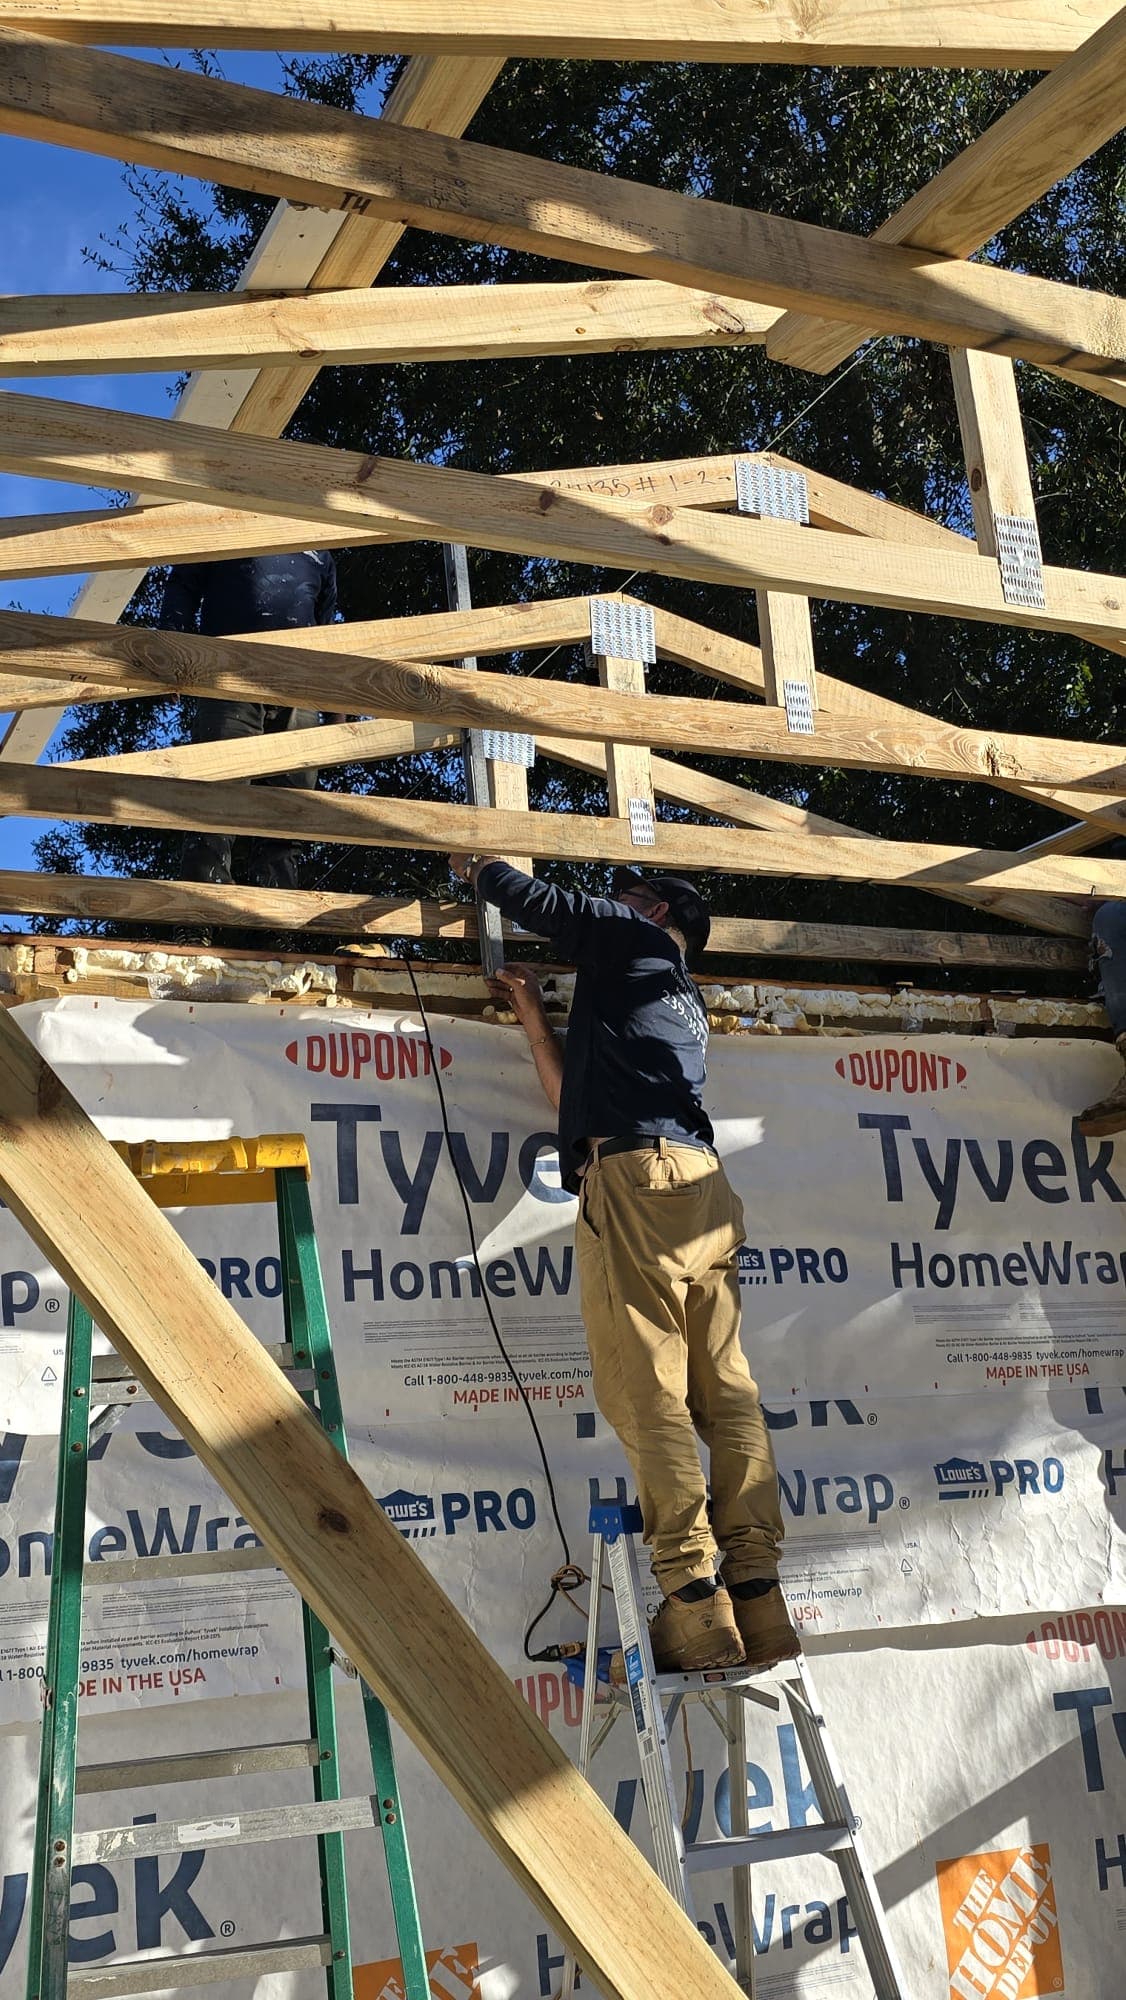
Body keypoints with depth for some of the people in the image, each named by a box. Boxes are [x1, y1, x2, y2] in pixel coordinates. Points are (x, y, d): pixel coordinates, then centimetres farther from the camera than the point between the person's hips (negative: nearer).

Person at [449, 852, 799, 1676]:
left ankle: (695, 1605, -18)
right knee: (725, 1390, -1)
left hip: (635, 1174, -8)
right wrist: (535, 1016, 40)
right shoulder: (686, 1001, 34)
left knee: (647, 1392, -13)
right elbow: (578, 1097, 34)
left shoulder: (634, 939, 14)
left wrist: (475, 864, 36)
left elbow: (533, 899, 16)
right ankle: (757, 1598, -5)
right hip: (702, 1183, 8)